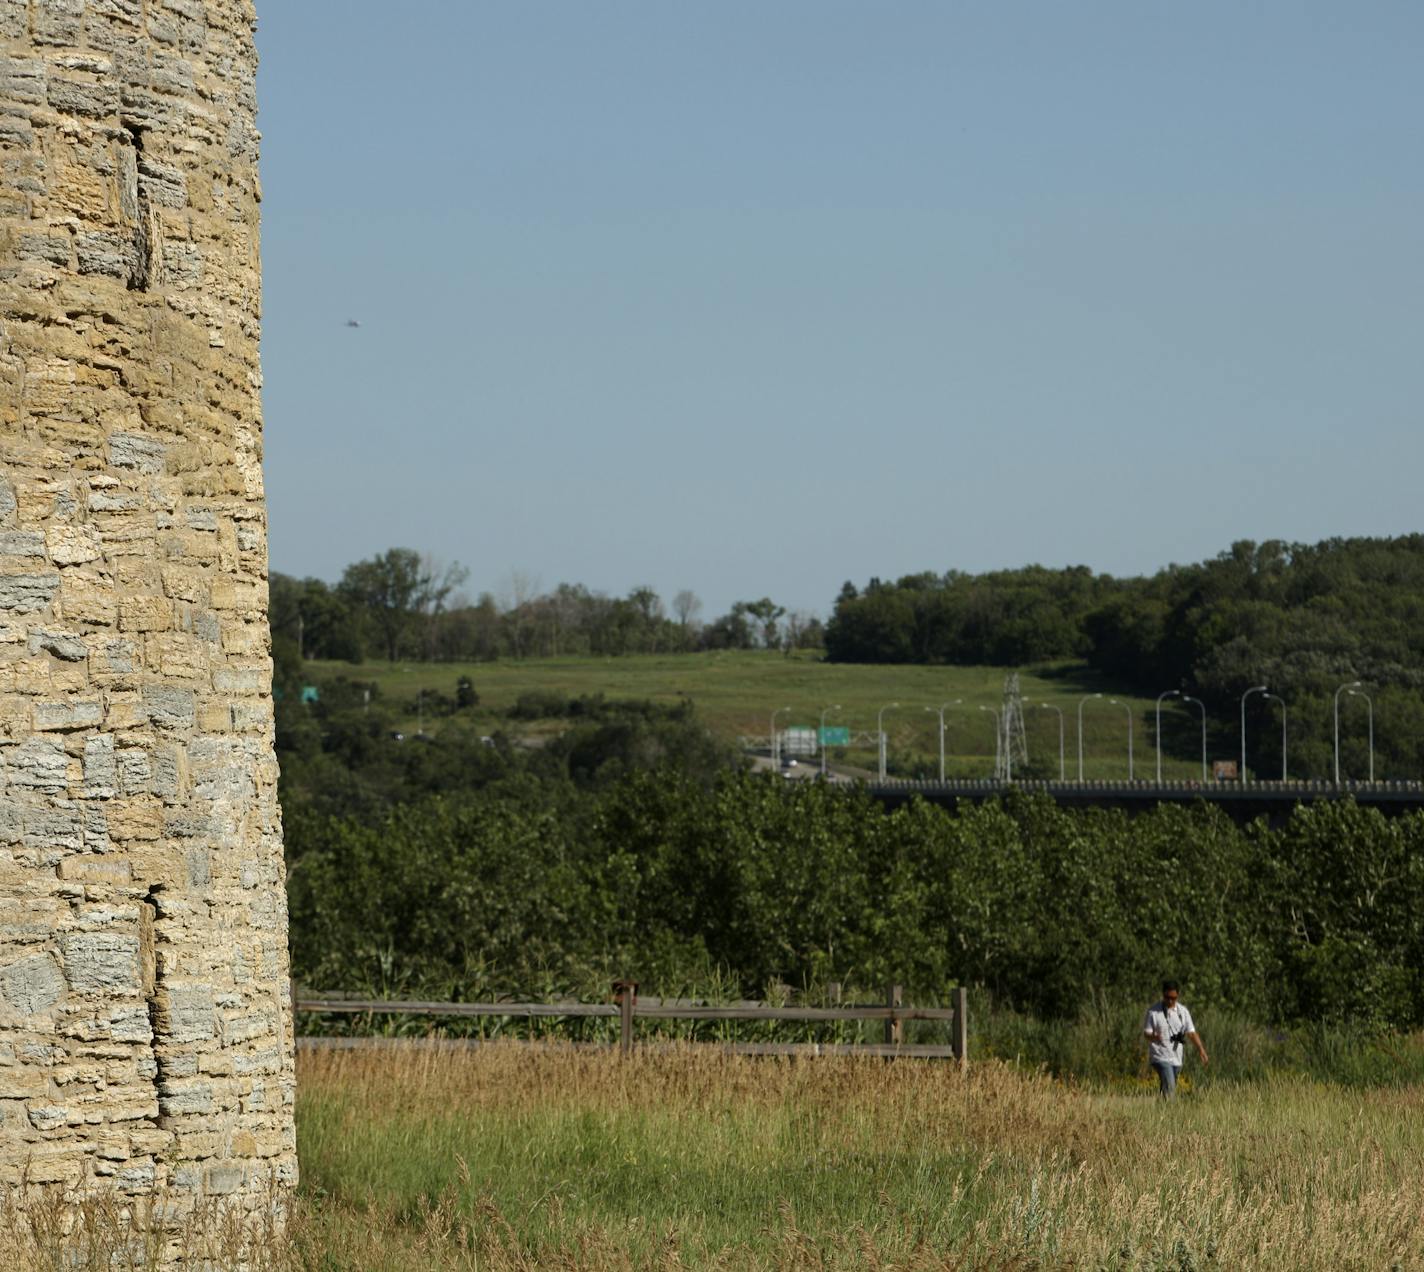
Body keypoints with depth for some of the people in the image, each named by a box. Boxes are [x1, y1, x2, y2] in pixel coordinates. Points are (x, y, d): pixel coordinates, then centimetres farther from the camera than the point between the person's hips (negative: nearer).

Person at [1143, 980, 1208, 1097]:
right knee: (1169, 1087, -20)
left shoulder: (1183, 1011, 5)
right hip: (1160, 1056, -5)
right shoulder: (1153, 1011, -6)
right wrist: (1154, 1037, -29)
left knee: (1171, 1088, 11)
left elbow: (1191, 1033, 1)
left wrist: (1200, 1049, -15)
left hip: (1176, 1058, 5)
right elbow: (1147, 1033, -5)